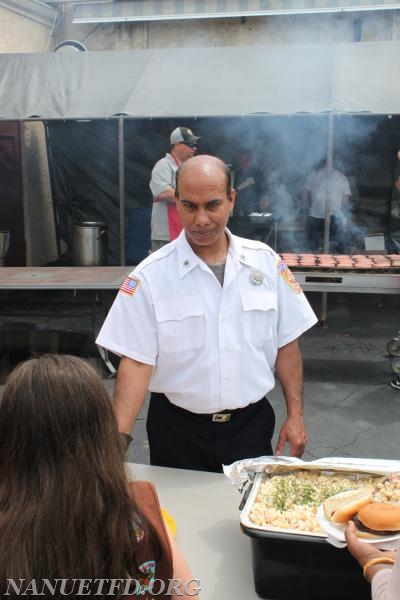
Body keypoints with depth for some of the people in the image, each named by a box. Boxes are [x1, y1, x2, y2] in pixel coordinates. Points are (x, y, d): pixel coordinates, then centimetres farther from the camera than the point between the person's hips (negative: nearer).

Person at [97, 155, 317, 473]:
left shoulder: (265, 262, -3)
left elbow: (286, 342, 3)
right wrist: (118, 437, -22)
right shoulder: (150, 276, -11)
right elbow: (137, 361, -12)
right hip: (177, 429, -1)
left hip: (251, 423, 2)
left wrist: (295, 415, 1)